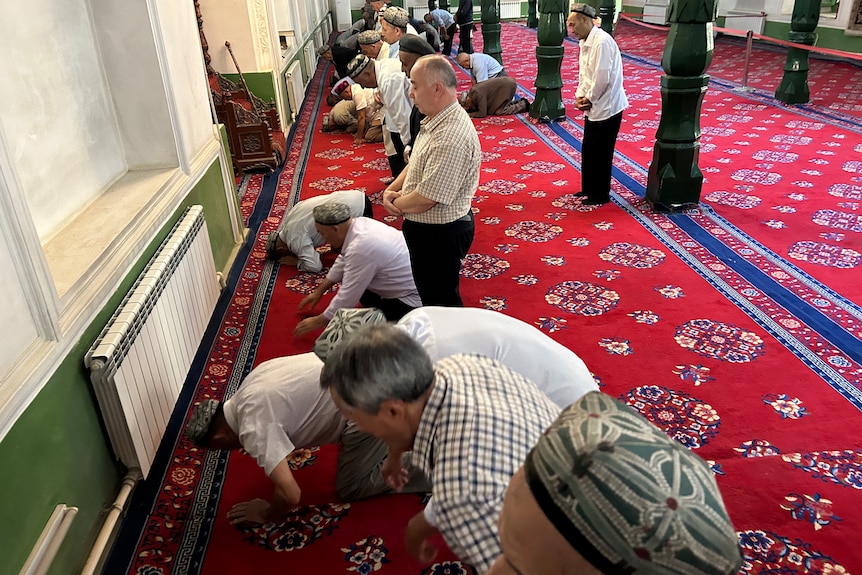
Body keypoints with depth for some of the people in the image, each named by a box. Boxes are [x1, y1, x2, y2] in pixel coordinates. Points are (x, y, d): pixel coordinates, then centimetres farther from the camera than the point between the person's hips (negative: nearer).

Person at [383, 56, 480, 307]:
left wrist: (396, 204, -10)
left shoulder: (451, 137, -31)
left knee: (441, 302, 9)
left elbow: (424, 200, -30)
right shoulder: (436, 120, 3)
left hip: (440, 234, -10)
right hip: (426, 228, 10)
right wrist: (391, 189, -2)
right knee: (430, 295, 27)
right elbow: (415, 164, 16)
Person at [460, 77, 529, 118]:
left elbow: (482, 113, -22)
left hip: (508, 85, -9)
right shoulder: (473, 91, 3)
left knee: (499, 112, -13)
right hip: (505, 83, 9)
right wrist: (466, 110, 1)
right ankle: (520, 101, 20)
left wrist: (469, 114, -14)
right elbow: (475, 108, 15)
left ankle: (523, 105, 0)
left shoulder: (479, 94, -24)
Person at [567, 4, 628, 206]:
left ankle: (600, 195, 16)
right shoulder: (585, 42, 9)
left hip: (606, 107, -9)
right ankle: (588, 189, 32)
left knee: (601, 154, 2)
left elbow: (602, 78, -24)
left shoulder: (601, 42, -21)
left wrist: (589, 99, -11)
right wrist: (580, 96, -1)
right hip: (594, 108, 9)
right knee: (588, 150, 18)